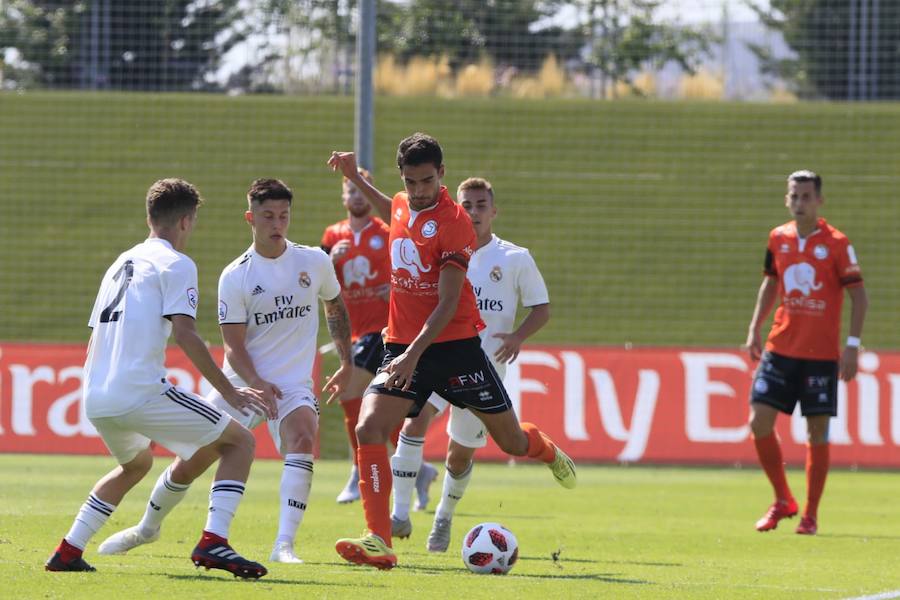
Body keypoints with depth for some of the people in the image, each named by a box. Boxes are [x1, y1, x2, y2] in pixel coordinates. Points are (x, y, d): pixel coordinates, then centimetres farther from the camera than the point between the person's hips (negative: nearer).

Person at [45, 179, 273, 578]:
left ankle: (68, 552, 27)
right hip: (140, 391, -8)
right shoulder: (175, 264, 0)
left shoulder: (121, 264, 24)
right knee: (239, 440, 1)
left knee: (137, 463, 35)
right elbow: (184, 335, -12)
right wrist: (229, 392, -9)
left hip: (95, 397, 8)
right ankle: (213, 542, -16)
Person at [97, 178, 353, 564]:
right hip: (241, 383, 0)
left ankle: (284, 546, -36)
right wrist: (257, 384, -26)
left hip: (293, 385, 0)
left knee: (302, 437, -31)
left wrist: (346, 364, 12)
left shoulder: (314, 262, 0)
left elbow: (336, 308, 19)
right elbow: (234, 346, -9)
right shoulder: (235, 277, -7)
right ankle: (148, 527, 32)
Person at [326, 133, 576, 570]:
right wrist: (355, 178, 29)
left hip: (453, 344, -5)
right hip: (402, 345, 5)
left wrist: (414, 354, -28)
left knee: (511, 441, 7)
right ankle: (378, 542, -22)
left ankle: (548, 452, 46)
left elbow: (448, 304, -20)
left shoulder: (453, 222, -16)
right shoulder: (401, 207, 5)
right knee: (368, 429, -19)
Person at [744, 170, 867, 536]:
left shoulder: (836, 244, -7)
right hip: (780, 349, 4)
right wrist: (754, 329, 11)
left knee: (817, 432, 0)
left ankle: (810, 515, 10)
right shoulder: (778, 239, 6)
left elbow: (858, 295, -4)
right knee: (759, 422, -5)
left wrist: (852, 345, -11)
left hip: (821, 353, -4)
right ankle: (783, 501, 13)